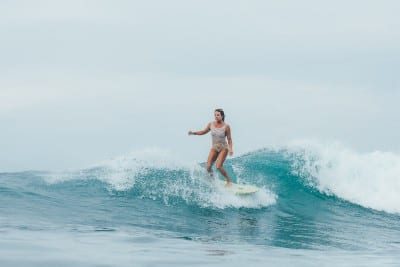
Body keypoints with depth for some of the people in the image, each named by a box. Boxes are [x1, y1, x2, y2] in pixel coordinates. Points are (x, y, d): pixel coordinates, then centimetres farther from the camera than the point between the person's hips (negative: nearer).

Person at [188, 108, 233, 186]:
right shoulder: (211, 124, -3)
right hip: (214, 148, 4)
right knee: (208, 167, -9)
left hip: (223, 148, -4)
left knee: (218, 166, -17)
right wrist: (193, 133, 1)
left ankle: (229, 180, 2)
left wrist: (230, 149, -21)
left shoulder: (226, 126, -13)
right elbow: (203, 132, 13)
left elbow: (229, 139, -8)